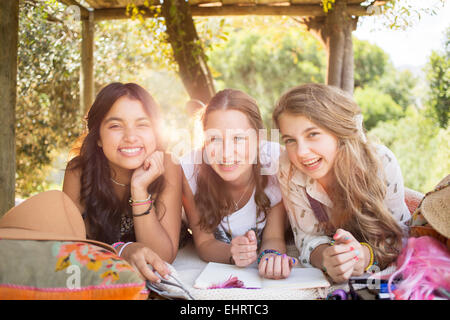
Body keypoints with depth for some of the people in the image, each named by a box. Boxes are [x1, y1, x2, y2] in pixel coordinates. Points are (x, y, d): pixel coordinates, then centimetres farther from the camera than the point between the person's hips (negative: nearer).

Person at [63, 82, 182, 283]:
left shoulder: (168, 169, -17)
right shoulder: (79, 170, -14)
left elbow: (163, 258, -18)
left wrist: (140, 189, -30)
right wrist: (122, 250, -34)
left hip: (150, 283, 0)